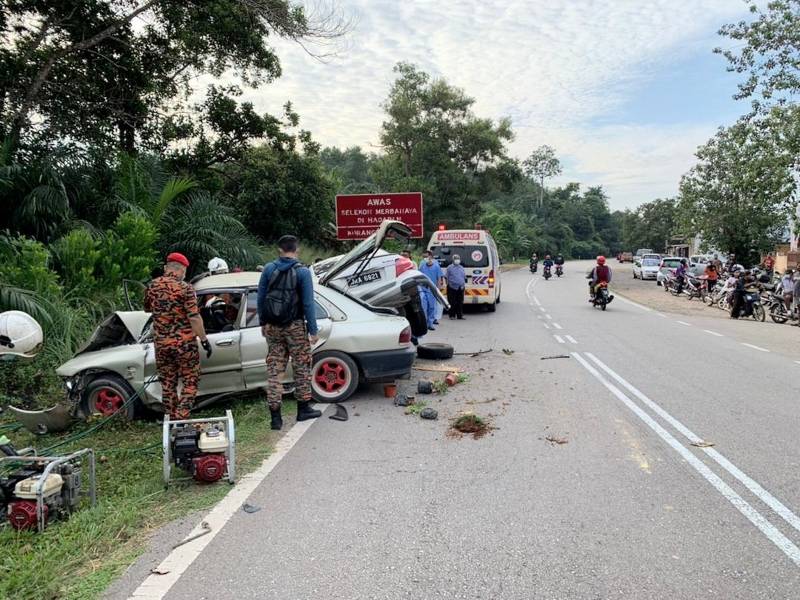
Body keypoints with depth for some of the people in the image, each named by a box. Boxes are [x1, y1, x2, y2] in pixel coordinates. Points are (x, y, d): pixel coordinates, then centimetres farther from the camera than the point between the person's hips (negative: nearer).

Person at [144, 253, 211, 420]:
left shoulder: (152, 286, 4)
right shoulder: (184, 288, -12)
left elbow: (147, 308, 22)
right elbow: (194, 317, -17)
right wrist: (204, 340, -11)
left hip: (161, 344, 5)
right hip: (184, 343, -5)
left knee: (168, 384, 14)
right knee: (190, 383, 6)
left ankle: (172, 420, 20)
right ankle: (181, 419, -4)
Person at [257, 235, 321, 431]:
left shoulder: (269, 269, 1)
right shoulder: (302, 272, -9)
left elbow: (260, 298, 5)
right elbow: (308, 303, -11)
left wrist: (262, 322, 16)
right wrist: (313, 330, -7)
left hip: (272, 327, 3)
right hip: (295, 326, -3)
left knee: (274, 369, 8)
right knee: (301, 367, 12)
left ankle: (275, 416, 8)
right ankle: (303, 409, 21)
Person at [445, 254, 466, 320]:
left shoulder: (461, 268, 16)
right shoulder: (450, 268, 3)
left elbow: (464, 277, 20)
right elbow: (447, 277, 2)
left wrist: (464, 283, 10)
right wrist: (450, 283, -5)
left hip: (460, 288, 4)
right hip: (452, 287, -4)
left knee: (460, 303, 3)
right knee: (452, 302, -1)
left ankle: (460, 316, 7)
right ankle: (452, 315, 8)